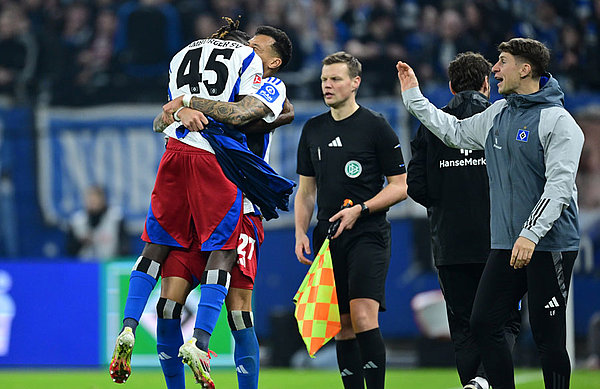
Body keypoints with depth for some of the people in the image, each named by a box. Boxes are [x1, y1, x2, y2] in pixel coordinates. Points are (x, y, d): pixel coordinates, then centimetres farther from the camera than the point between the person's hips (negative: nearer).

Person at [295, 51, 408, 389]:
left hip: (368, 234, -5)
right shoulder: (313, 130, 13)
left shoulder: (376, 127, -3)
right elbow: (306, 190, 19)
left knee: (363, 317, -19)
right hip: (328, 237, 5)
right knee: (342, 326, 4)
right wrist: (301, 234, 7)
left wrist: (360, 209, -14)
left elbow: (400, 186, -3)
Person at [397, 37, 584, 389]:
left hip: (550, 246, -7)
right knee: (484, 324, 4)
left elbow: (559, 185, -17)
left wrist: (531, 234, -25)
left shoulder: (558, 122, -11)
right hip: (505, 245, 7)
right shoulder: (497, 115, 13)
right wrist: (413, 97, 30)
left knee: (548, 337, -4)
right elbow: (455, 132, 30)